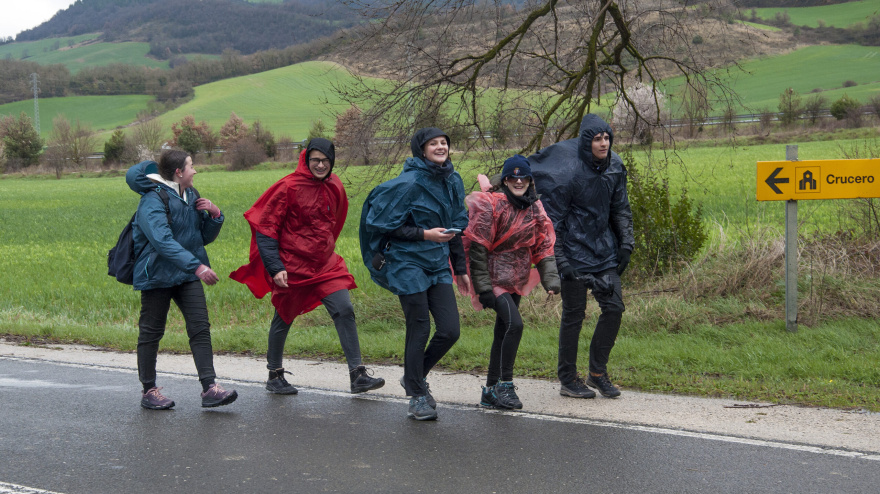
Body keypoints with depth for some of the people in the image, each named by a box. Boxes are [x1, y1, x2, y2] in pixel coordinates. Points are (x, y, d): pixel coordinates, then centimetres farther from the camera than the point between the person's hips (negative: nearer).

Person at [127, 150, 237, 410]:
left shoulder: (191, 196, 11)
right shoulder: (153, 201, -15)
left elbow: (205, 237, 17)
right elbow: (163, 241, -29)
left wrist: (215, 215, -3)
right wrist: (196, 266, -38)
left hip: (187, 276, 7)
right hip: (157, 275, -6)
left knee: (200, 327, -5)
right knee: (151, 332, 4)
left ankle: (209, 388, -8)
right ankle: (149, 391, 17)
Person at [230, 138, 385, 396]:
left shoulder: (335, 187, 5)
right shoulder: (288, 188, -13)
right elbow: (265, 228, -11)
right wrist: (275, 268, -17)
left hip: (325, 265, 5)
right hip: (291, 266, -5)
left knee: (344, 311, -8)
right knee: (283, 319, 9)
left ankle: (357, 376, -6)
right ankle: (274, 376, 27)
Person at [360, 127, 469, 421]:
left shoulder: (452, 181, 9)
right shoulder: (409, 183, -13)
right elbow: (385, 224, -12)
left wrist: (460, 268, 16)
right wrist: (425, 234, -18)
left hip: (438, 264, 7)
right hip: (408, 263, -6)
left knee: (450, 330, 0)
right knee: (419, 330, -2)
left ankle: (415, 377, 25)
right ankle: (417, 396, 14)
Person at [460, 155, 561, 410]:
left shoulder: (534, 208, 7)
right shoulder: (491, 204, -13)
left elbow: (543, 245, 10)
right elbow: (477, 248, -14)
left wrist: (550, 280, -3)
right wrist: (483, 288, -17)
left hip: (517, 280, 7)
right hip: (494, 277, -7)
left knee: (503, 332, 11)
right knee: (514, 324, -21)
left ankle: (491, 391, 21)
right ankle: (504, 385, -10)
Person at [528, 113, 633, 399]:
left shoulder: (614, 166, 3)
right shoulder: (568, 170, -16)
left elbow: (620, 209, 16)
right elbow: (552, 219, -13)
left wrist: (626, 244, 7)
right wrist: (558, 260, -16)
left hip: (604, 250, 6)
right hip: (575, 252, -6)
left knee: (614, 307, 2)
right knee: (574, 314, 1)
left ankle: (598, 373, 16)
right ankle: (568, 380, 13)